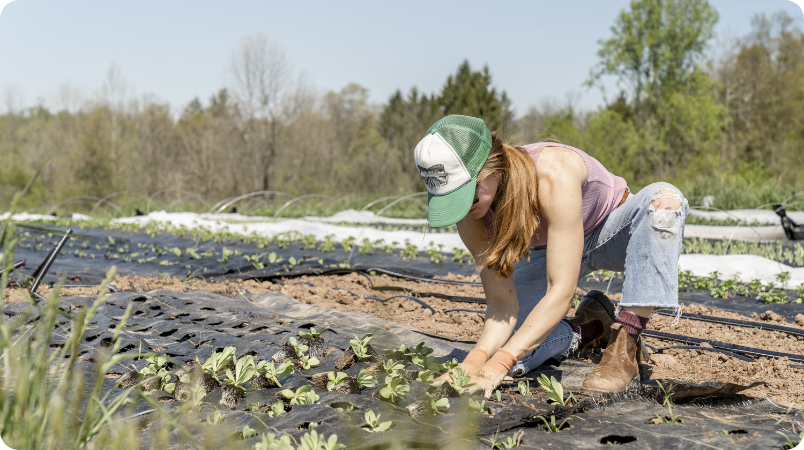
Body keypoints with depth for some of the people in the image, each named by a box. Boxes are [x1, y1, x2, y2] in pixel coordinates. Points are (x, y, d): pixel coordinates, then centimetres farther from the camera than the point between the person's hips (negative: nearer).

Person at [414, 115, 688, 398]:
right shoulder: (471, 214, -25)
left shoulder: (554, 175, -41)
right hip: (548, 251, 3)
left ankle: (623, 348, -30)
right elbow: (502, 303, -22)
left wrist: (497, 365, -48)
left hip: (611, 233, -3)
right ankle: (590, 329, 9)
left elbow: (561, 292, -42)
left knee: (664, 198, -38)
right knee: (499, 348, -18)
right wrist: (476, 358, -42)